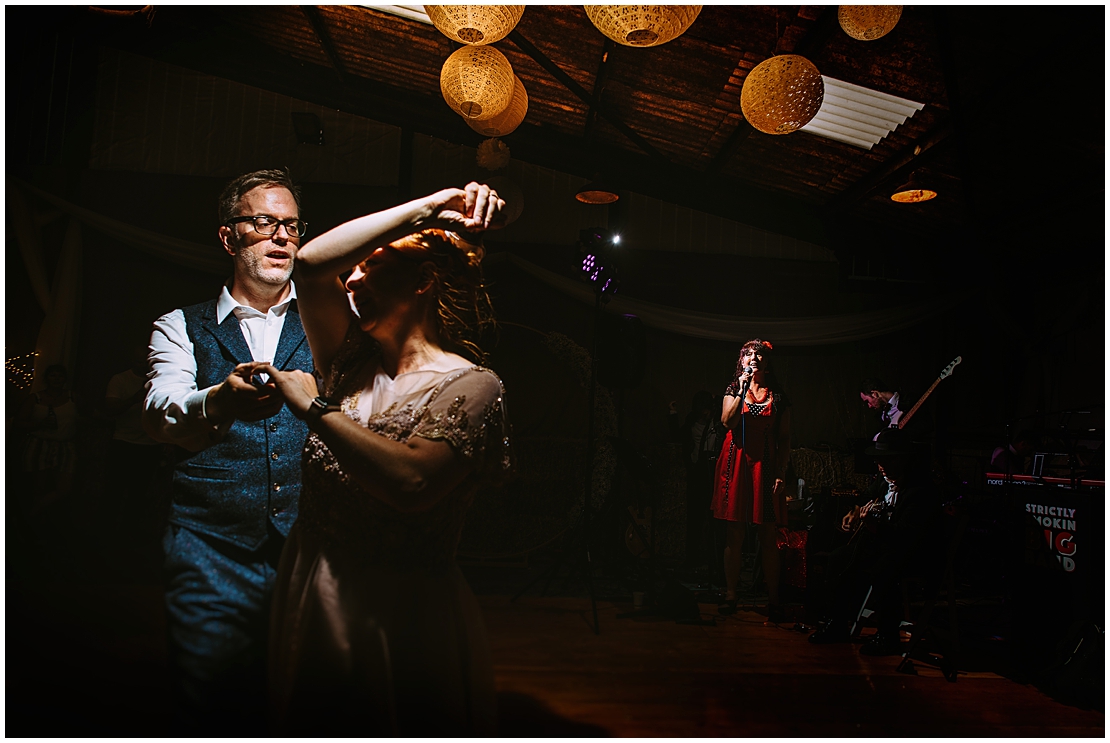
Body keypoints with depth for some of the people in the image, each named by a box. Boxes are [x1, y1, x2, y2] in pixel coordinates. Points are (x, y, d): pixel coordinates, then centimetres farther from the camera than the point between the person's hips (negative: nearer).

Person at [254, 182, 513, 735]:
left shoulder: (470, 384, -12)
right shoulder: (351, 365, 6)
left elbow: (411, 483, -28)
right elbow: (311, 264, -6)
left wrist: (315, 408, -18)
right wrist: (421, 209, -7)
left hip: (398, 613, -6)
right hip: (308, 593, 6)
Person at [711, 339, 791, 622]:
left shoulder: (778, 397, 10)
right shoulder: (733, 390, 11)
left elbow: (785, 438, 7)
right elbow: (727, 421, -8)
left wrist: (781, 473, -2)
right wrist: (742, 389, -11)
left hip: (766, 465, 0)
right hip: (737, 462, 0)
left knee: (769, 536, 0)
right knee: (734, 535, 1)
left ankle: (773, 599, 7)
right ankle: (730, 595, 8)